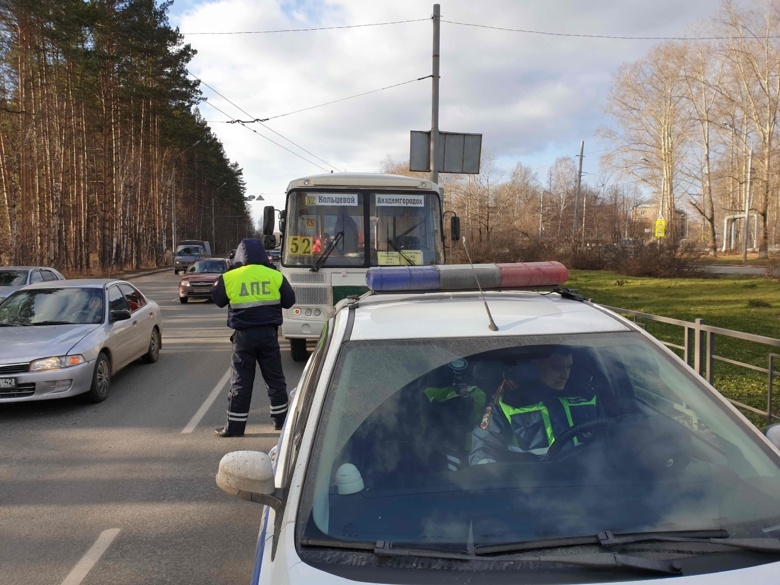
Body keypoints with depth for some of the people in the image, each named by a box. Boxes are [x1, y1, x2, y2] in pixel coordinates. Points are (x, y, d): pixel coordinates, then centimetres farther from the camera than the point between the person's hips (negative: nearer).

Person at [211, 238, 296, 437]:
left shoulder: (229, 278, -6)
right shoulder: (275, 276, -4)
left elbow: (218, 300, 8)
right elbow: (289, 301, 5)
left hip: (243, 335, -1)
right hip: (268, 333, 1)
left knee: (241, 381, 6)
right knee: (275, 377, 15)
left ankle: (235, 426, 10)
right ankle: (281, 419, 24)